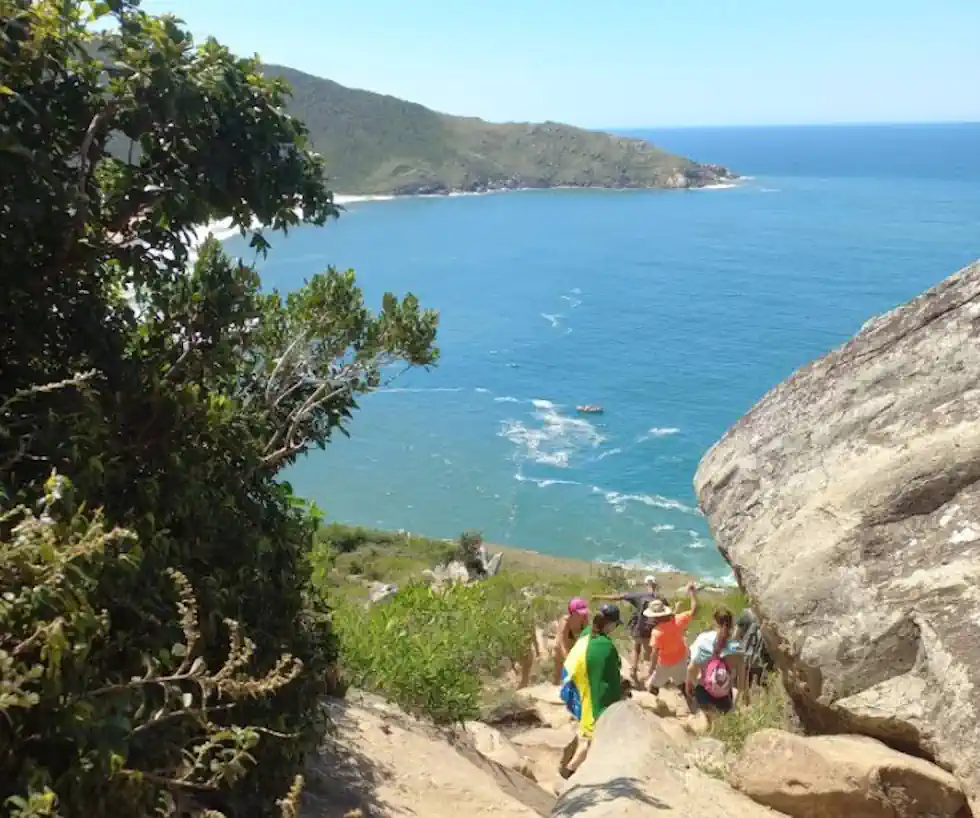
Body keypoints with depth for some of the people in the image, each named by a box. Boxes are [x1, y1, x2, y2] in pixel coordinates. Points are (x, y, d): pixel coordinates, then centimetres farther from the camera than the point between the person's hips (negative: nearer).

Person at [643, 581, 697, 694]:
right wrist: (692, 592, -2)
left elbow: (654, 654, -28)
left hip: (665, 664, -5)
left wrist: (650, 673, -22)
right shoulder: (677, 620, -19)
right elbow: (694, 611, -9)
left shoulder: (657, 631, -30)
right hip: (680, 660, 5)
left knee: (652, 687, 14)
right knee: (682, 685, 24)